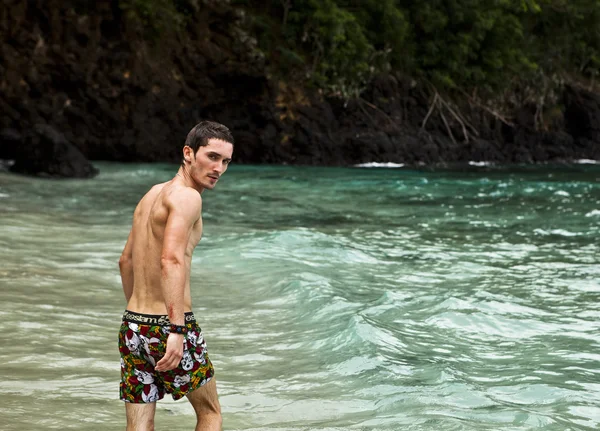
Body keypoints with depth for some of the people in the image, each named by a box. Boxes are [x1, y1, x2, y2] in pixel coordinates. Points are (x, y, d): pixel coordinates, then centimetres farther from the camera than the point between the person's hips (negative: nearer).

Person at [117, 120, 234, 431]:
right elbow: (171, 260, -28)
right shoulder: (186, 196, -13)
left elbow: (126, 262, 26)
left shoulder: (152, 194, 15)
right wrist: (178, 329, -33)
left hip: (132, 325, 7)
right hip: (167, 327, -7)